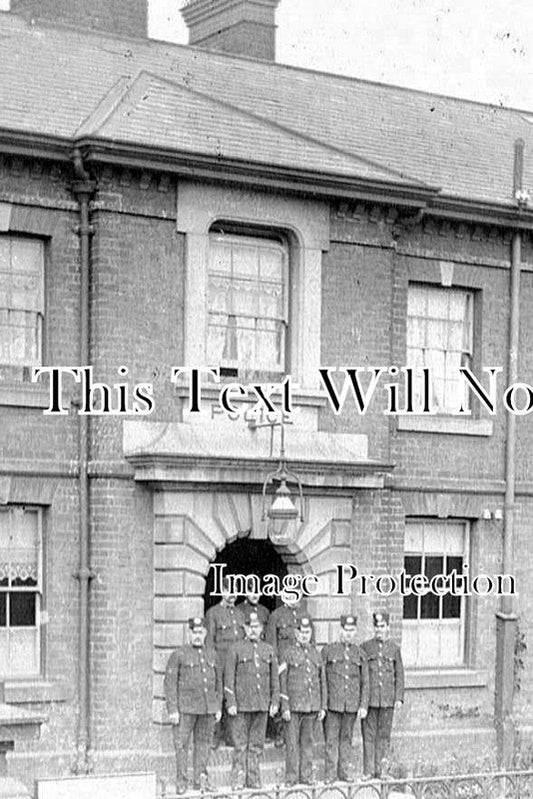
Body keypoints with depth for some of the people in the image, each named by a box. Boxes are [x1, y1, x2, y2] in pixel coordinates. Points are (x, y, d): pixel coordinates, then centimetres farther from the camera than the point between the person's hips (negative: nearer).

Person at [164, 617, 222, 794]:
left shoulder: (211, 654, 11)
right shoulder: (179, 654, -3)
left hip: (208, 707, 4)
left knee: (203, 743, 6)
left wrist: (218, 708, 12)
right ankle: (181, 781, 3)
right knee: (181, 743, -3)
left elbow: (218, 682, 16)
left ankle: (200, 778, 14)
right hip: (185, 708, -4)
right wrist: (173, 710, -11)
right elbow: (170, 683, -6)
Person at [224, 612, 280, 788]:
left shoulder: (268, 650, 11)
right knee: (240, 744, -2)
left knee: (257, 745, 6)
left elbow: (275, 679, 12)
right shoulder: (235, 649, 1)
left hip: (262, 706, 3)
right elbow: (229, 679, -3)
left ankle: (254, 780, 12)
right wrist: (231, 703, -10)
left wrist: (275, 702, 5)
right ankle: (238, 780, 2)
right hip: (241, 706, -3)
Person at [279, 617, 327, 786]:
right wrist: (285, 707, -9)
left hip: (312, 707, 3)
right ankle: (291, 777, 2)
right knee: (292, 742, -2)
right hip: (293, 706, -3)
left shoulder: (316, 654, 12)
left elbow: (322, 682, 14)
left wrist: (323, 707, 8)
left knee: (307, 741, 7)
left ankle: (306, 776, 12)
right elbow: (282, 682, -3)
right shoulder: (288, 653, 0)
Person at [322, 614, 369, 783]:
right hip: (332, 703, -2)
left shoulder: (360, 654, 9)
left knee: (346, 738, 8)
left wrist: (363, 705, 2)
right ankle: (331, 773, 2)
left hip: (352, 704, 2)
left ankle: (345, 772, 15)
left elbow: (365, 683, 9)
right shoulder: (328, 650, 2)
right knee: (331, 738, -2)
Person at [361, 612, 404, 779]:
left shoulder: (394, 648, 8)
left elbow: (399, 675, 8)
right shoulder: (365, 647, 5)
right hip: (369, 698, -1)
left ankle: (381, 770, 10)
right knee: (369, 735, 0)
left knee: (384, 735, 4)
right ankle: (368, 770, 3)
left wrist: (399, 698, 0)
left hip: (388, 699, 1)